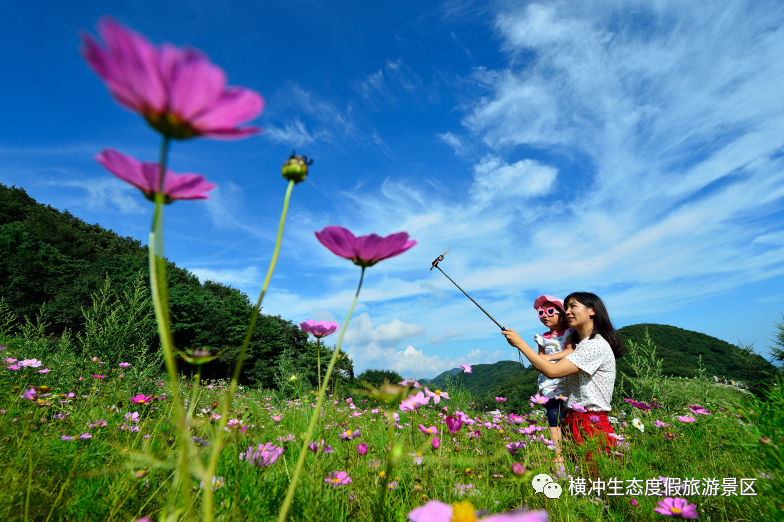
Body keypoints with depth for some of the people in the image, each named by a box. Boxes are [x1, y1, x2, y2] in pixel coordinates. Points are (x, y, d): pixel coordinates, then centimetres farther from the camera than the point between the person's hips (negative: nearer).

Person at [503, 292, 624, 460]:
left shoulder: (597, 345, -13)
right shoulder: (580, 345, 18)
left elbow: (552, 371, -20)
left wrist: (520, 343, -14)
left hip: (592, 428, -8)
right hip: (572, 424, 8)